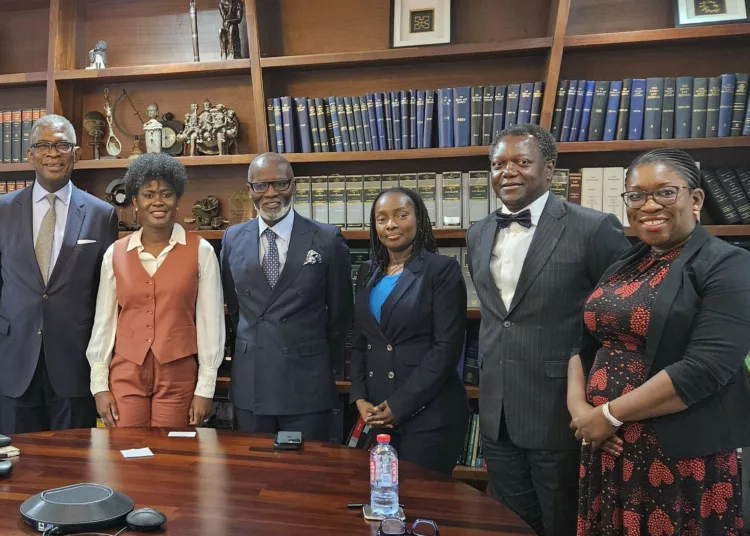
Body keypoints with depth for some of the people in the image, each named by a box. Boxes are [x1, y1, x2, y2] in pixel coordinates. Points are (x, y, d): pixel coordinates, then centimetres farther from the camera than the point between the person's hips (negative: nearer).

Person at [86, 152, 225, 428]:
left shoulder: (200, 251, -4)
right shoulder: (115, 253, 4)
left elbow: (210, 321, -3)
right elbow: (104, 320, 8)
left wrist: (205, 388, -4)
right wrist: (99, 385, 5)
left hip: (178, 377, -2)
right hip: (125, 374, 2)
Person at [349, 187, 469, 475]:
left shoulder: (442, 269, -6)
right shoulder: (370, 273, 11)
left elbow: (447, 347, -13)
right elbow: (359, 343, 13)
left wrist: (400, 404, -15)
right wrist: (360, 398, -1)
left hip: (429, 414, -5)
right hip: (378, 413, 6)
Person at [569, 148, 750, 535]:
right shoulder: (622, 266, 9)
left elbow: (707, 367, -21)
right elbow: (583, 343, 10)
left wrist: (611, 414, -17)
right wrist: (578, 407, -7)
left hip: (682, 455, -6)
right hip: (607, 447, 6)